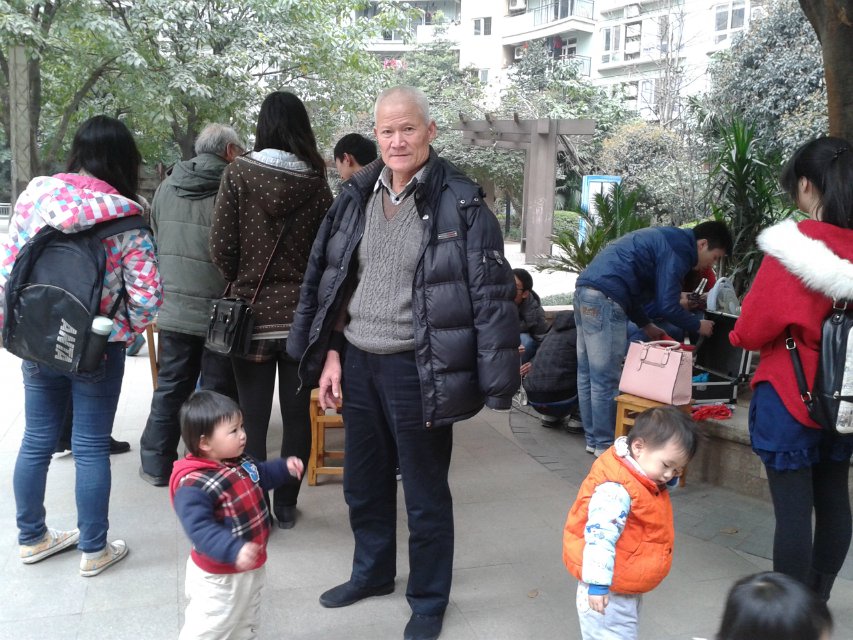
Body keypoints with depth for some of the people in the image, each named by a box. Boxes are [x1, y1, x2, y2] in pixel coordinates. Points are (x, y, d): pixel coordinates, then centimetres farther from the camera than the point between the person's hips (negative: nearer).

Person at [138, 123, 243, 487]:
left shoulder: (166, 187, 5)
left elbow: (155, 242, 14)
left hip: (173, 310, 5)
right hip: (219, 315, -5)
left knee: (170, 387, 16)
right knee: (217, 393, 7)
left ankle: (156, 464, 24)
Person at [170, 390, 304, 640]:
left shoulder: (240, 462, -2)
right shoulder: (194, 485, -31)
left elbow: (261, 475, 19)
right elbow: (199, 529, -39)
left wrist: (286, 468, 4)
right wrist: (234, 550, -49)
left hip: (251, 568, 8)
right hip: (218, 577, -8)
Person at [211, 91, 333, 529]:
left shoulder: (239, 173, -5)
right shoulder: (316, 183, -2)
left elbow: (222, 247, -6)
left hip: (253, 312, -1)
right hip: (302, 313, 2)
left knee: (253, 419, 6)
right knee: (297, 415, 12)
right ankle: (286, 506, 23)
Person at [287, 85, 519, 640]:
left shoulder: (460, 203, -12)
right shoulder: (357, 197, 5)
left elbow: (491, 298, -13)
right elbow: (327, 281, 11)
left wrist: (495, 384, -16)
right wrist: (330, 354, 7)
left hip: (416, 371, -5)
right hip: (358, 364, 6)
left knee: (425, 494, 10)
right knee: (364, 483, 21)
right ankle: (373, 572, 45)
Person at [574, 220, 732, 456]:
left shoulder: (664, 238, 25)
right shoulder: (679, 249, -6)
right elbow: (667, 305, -10)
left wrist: (645, 325, 26)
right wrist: (697, 326, 6)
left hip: (585, 290, 10)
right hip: (604, 300, -10)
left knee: (588, 374, 14)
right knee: (606, 380, -2)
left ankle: (594, 439, 23)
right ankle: (605, 444, 7)